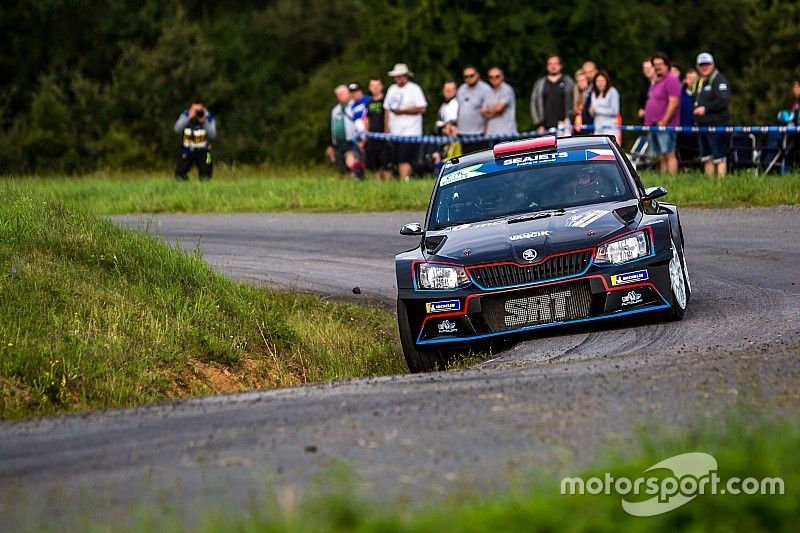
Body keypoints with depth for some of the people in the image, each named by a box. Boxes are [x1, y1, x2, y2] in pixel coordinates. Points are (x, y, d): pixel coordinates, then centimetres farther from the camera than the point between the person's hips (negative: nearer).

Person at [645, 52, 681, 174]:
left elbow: (674, 102, -17)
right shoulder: (655, 82, 21)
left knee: (669, 155, -12)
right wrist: (648, 121, 18)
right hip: (653, 126, 10)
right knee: (661, 158, 9)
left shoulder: (671, 80, -8)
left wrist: (664, 121, -20)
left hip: (665, 126, -10)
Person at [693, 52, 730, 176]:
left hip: (717, 124, -9)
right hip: (702, 124, 9)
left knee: (719, 157, -8)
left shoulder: (719, 80, -7)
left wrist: (705, 109, -17)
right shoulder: (699, 82, 20)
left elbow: (722, 101, -19)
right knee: (706, 158, 11)